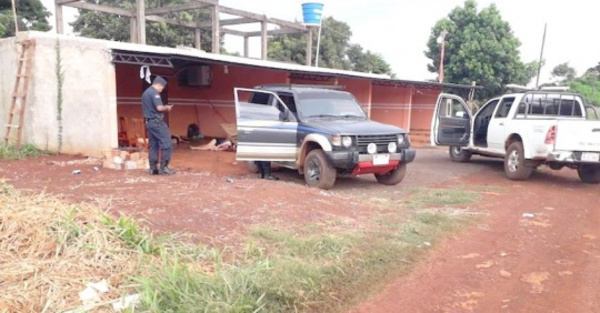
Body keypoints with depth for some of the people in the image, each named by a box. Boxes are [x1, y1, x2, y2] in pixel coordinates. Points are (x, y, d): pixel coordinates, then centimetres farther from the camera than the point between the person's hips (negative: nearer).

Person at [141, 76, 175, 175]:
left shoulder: (145, 93, 17)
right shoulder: (154, 92, -13)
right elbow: (159, 107, -22)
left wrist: (164, 108, 16)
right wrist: (167, 108, -3)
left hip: (148, 122, 10)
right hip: (157, 122, -10)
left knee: (152, 145, 10)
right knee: (167, 145, -5)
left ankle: (153, 168, 9)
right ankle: (163, 167, -6)